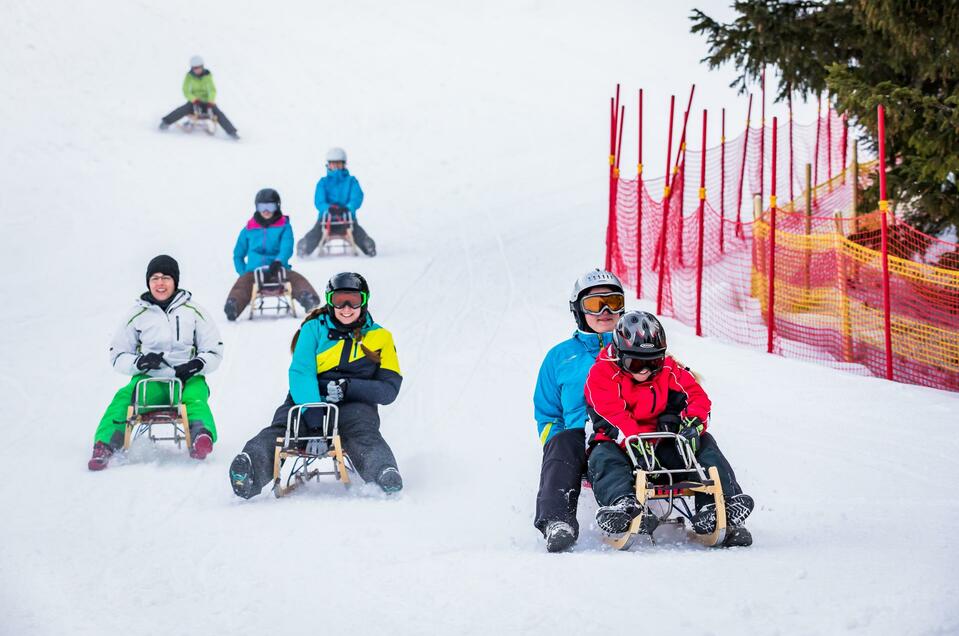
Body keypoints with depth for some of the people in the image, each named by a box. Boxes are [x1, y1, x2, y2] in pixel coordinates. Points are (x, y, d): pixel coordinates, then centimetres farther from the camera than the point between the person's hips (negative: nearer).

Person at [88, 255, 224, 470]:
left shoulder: (194, 312, 9)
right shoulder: (138, 315, 11)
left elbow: (214, 352, 9)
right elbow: (117, 355, 12)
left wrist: (196, 365, -14)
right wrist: (139, 362, -11)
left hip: (187, 379, -1)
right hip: (150, 379, 1)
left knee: (195, 398, -36)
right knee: (123, 398, -30)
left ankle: (202, 435, -65)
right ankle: (105, 446, -46)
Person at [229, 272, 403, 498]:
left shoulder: (380, 337, 13)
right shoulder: (314, 328, 11)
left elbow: (389, 389, 5)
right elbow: (300, 373, -4)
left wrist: (348, 387, -13)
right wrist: (312, 413, -23)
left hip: (354, 405, 0)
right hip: (308, 400, 0)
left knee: (363, 434, -35)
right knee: (281, 427, -32)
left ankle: (383, 472, -65)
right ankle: (252, 466, -61)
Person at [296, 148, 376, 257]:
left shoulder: (351, 181, 10)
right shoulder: (323, 182, 10)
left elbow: (357, 198, -5)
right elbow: (319, 201, -4)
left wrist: (347, 208, -29)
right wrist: (328, 208, -29)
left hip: (347, 216, 0)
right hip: (326, 217, 0)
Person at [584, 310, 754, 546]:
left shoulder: (669, 370, 9)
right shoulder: (602, 374, -5)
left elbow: (697, 396, 0)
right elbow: (612, 415, -20)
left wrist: (693, 424, -25)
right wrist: (637, 443, -37)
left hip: (662, 441, 4)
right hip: (618, 443, -4)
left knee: (705, 444, -16)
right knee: (604, 458, -37)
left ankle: (715, 505, -33)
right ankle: (622, 503, -66)